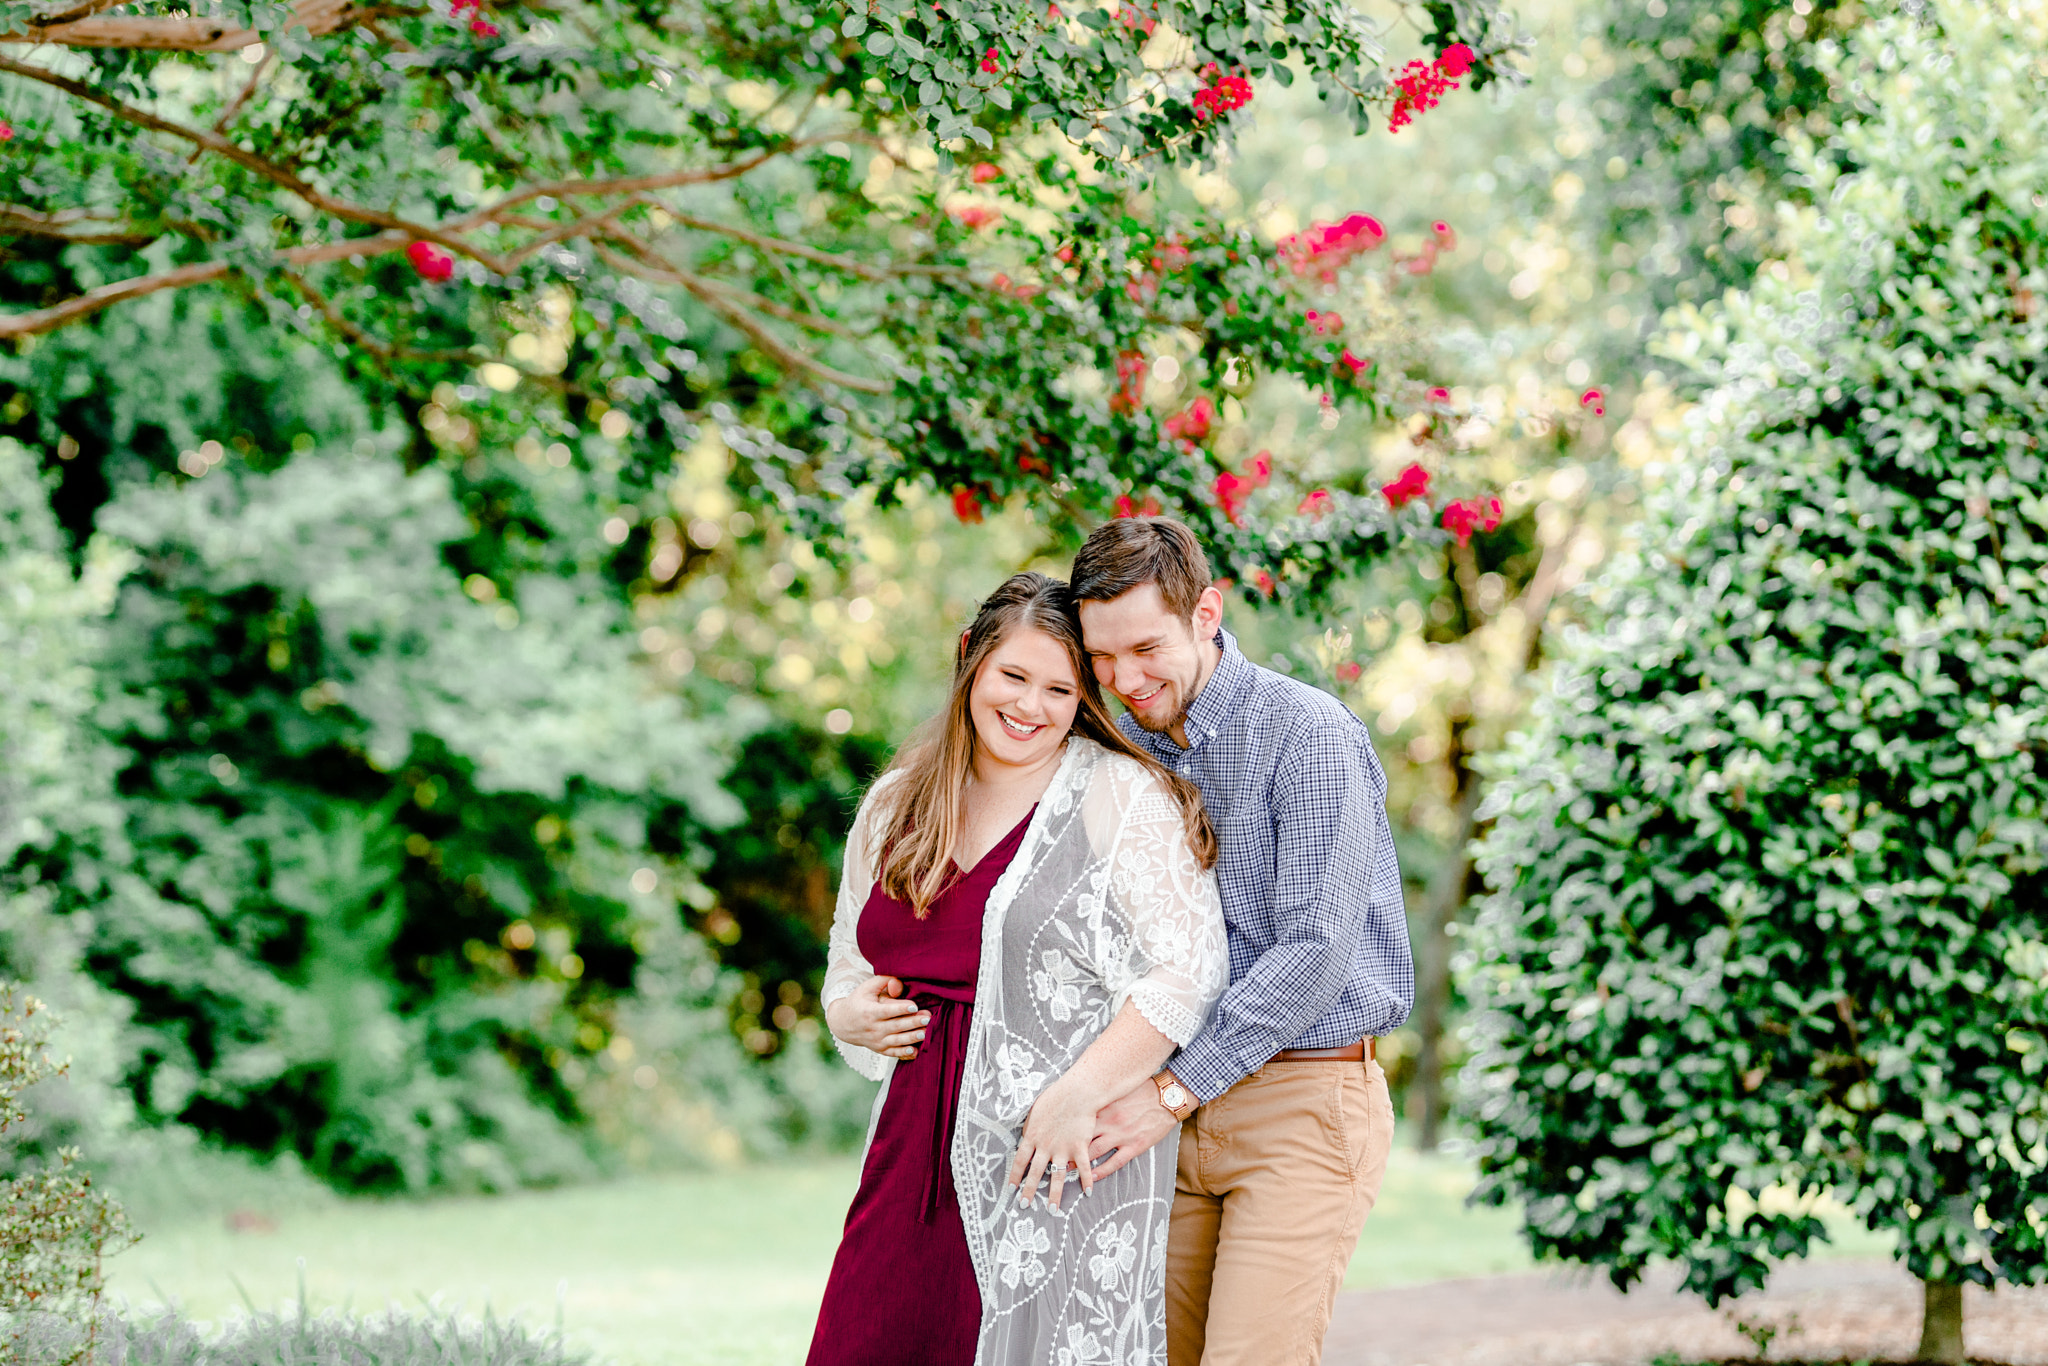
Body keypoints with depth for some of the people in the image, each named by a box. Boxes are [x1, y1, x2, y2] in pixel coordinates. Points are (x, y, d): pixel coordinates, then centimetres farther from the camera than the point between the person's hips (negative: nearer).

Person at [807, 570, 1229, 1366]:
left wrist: (1080, 1094, -16)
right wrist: (854, 1015, 3)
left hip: (1067, 1159, -5)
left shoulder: (1123, 795, -3)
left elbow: (1191, 970, -9)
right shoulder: (896, 807, 15)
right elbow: (850, 967, 26)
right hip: (919, 1151, 5)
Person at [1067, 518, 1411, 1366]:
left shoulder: (1308, 735, -11)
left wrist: (1174, 1093, -19)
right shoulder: (1126, 742, 11)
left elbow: (1317, 947, -18)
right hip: (1177, 1110, 6)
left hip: (1300, 1104, -6)